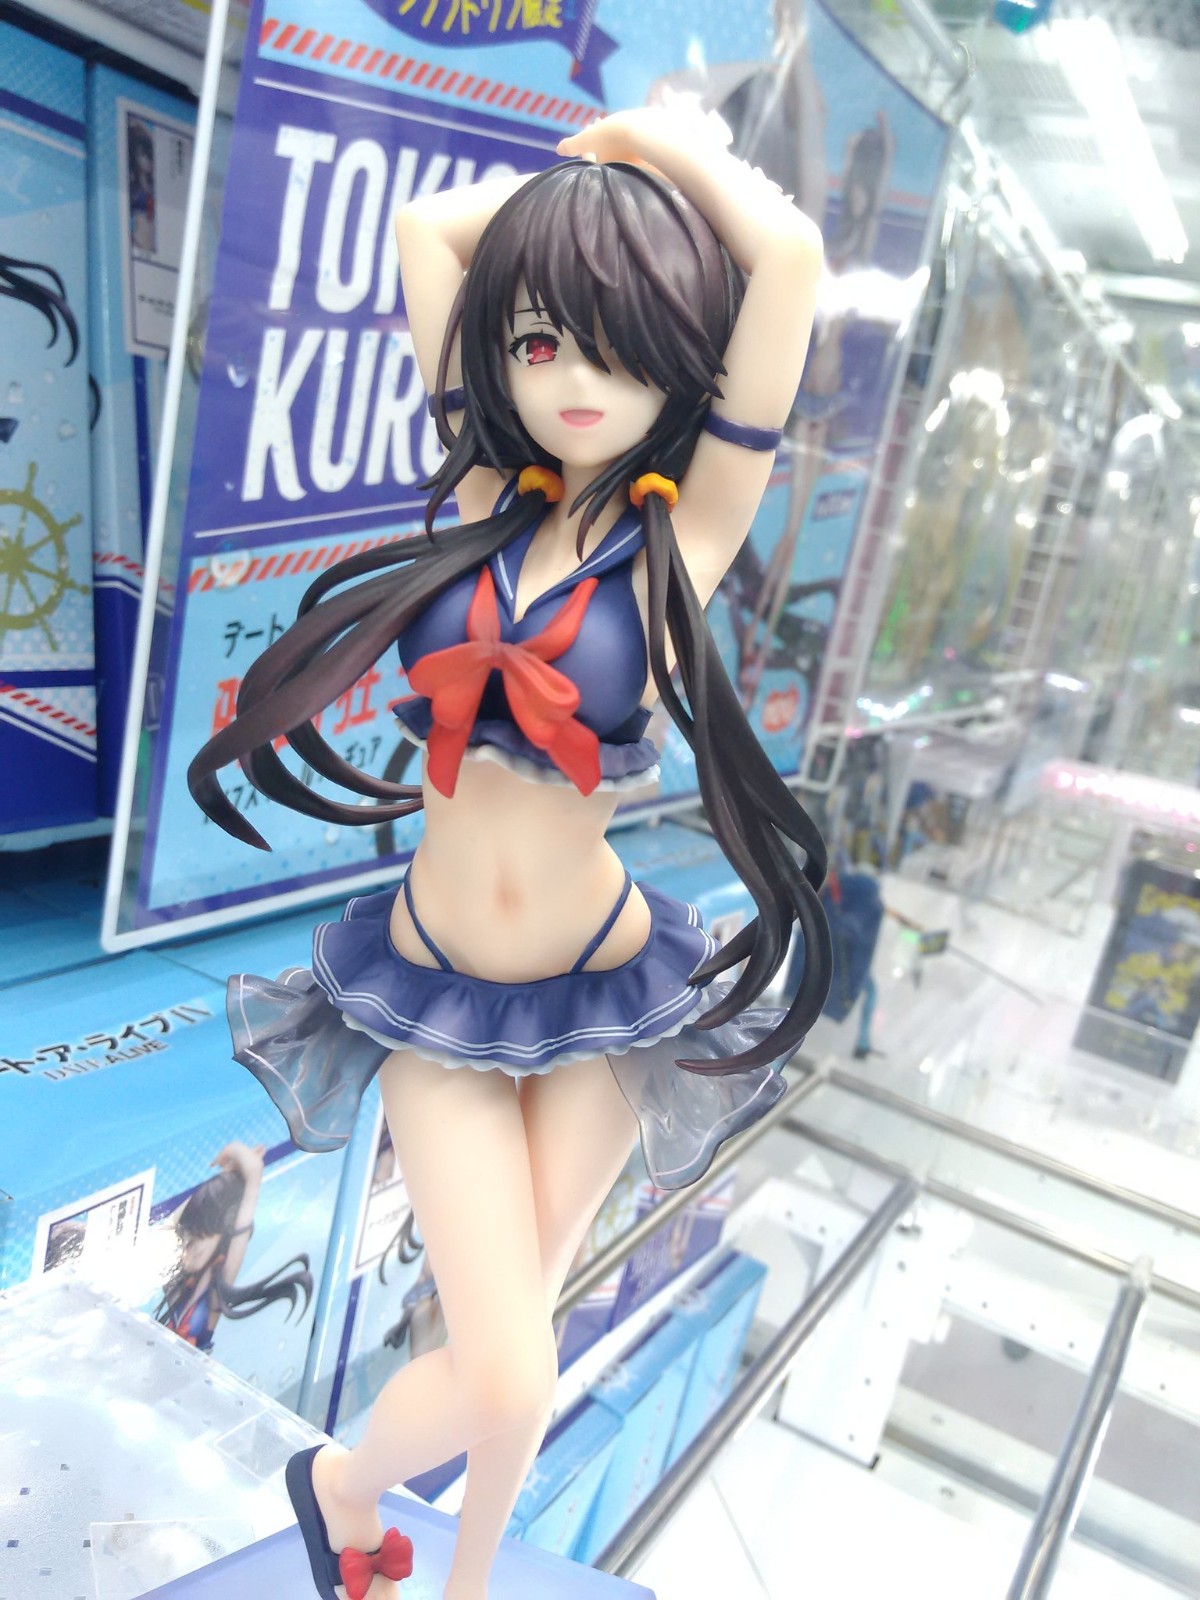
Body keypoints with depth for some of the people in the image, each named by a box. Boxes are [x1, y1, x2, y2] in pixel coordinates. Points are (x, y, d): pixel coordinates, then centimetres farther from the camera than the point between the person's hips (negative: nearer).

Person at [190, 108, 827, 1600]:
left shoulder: (689, 526, -9)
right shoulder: (487, 484, -2)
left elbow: (790, 255, -18)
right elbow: (427, 227, 6)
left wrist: (662, 139, -3)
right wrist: (586, 158, 10)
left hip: (601, 992, 0)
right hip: (435, 992, 1)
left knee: (508, 1346, 16)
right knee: (506, 1382, -1)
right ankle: (342, 1480, 35)